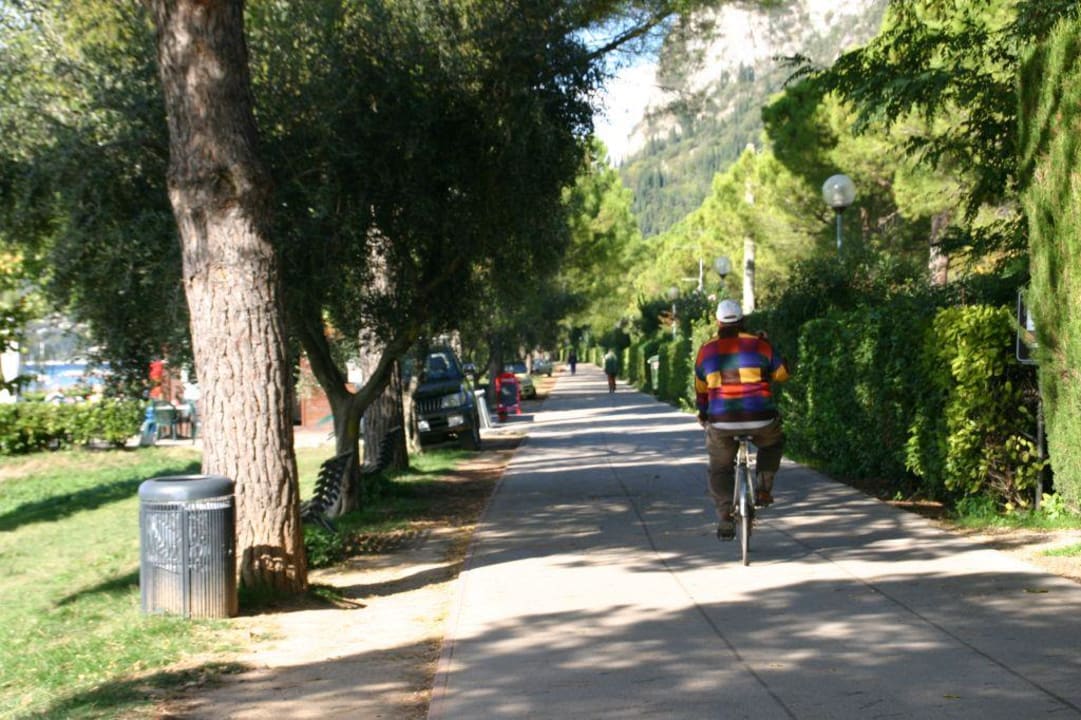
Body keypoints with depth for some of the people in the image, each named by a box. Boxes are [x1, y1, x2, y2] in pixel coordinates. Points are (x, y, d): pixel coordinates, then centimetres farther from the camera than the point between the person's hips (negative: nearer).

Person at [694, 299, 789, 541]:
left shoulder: (706, 351, 8)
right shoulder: (759, 345, 2)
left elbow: (700, 389, 19)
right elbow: (782, 374, 14)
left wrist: (702, 413, 37)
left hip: (722, 422, 1)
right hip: (760, 420, 0)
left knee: (720, 470, 17)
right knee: (773, 443, 32)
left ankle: (725, 522, 4)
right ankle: (764, 489, 18)